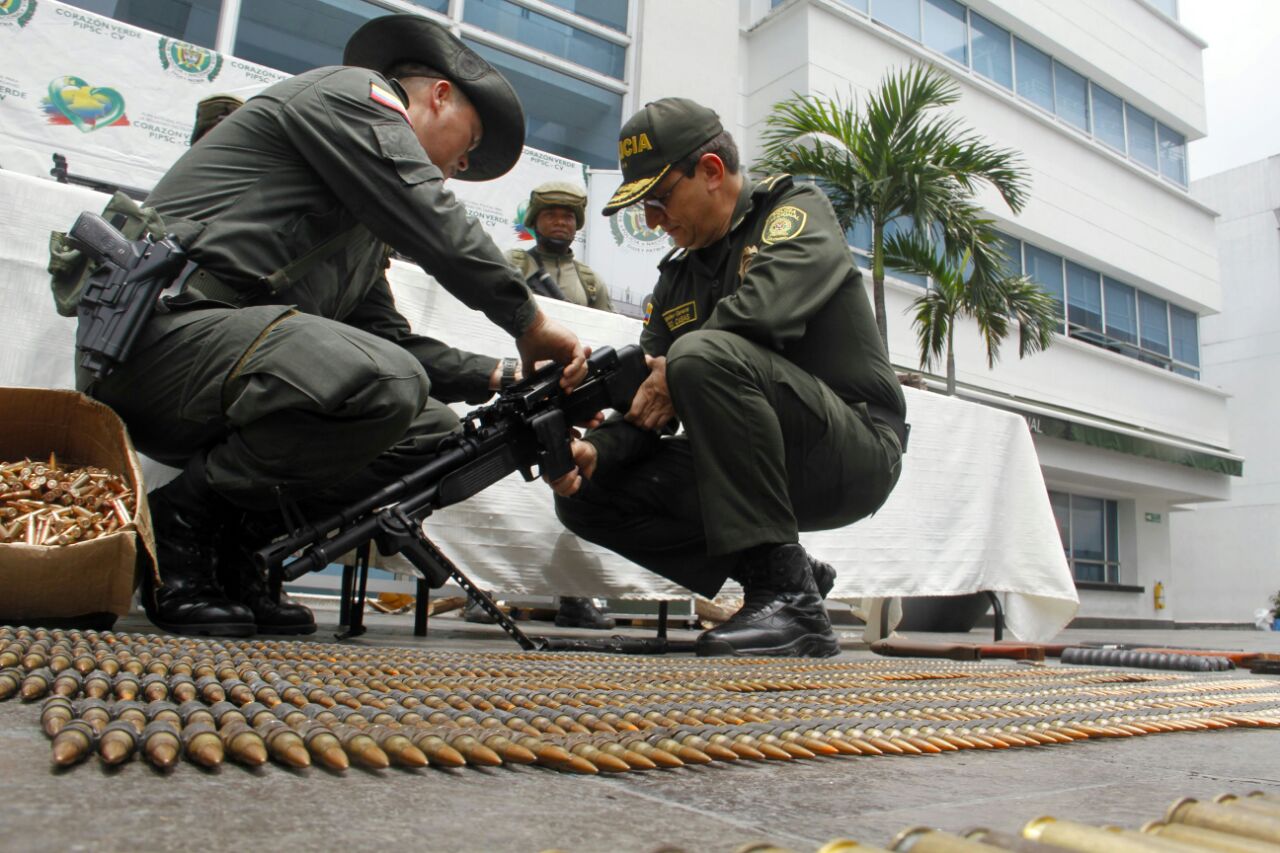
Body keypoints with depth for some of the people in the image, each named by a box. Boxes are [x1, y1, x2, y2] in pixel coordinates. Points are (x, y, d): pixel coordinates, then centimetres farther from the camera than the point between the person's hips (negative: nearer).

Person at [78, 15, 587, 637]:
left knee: (433, 432, 4)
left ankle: (232, 547, 1)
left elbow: (385, 335, 21)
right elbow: (435, 227, -11)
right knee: (387, 386, -32)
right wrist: (530, 322, -3)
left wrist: (503, 378, 13)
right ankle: (182, 517, -11)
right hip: (165, 329, -10)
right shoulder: (353, 92, 3)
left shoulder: (362, 217, 29)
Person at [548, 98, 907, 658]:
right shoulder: (677, 279, 15)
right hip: (759, 474, 7)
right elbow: (649, 404, 8)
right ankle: (793, 575, 0)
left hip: (855, 452, -7)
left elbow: (765, 304, -26)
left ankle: (789, 596, -25)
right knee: (587, 497, -3)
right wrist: (597, 449, -11)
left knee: (704, 354, -31)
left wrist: (679, 373, -16)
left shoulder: (799, 212, -2)